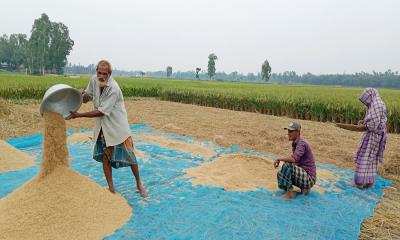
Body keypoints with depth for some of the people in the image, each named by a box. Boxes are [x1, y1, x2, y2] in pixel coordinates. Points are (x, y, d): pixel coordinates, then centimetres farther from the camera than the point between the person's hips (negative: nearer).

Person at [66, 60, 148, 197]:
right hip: (102, 126, 6)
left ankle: (139, 184, 22)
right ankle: (111, 188, 21)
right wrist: (83, 95, -15)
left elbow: (101, 112, -25)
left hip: (117, 126, -6)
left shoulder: (114, 89, -25)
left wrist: (78, 115, -22)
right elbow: (87, 97, 9)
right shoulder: (94, 80, -5)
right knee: (105, 155, 7)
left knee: (129, 154, 2)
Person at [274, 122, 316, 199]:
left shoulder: (301, 143, -18)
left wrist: (279, 159, -21)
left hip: (309, 178, -9)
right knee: (280, 174, 2)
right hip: (302, 175, 9)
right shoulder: (295, 144, 12)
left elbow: (294, 159, -35)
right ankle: (305, 187, 9)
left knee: (286, 165, -27)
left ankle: (290, 192, -15)